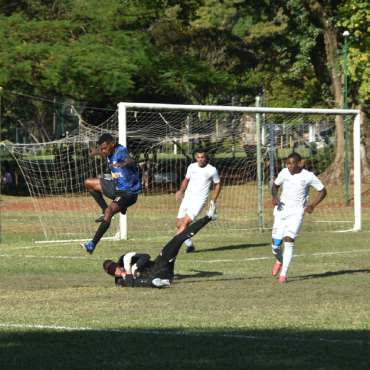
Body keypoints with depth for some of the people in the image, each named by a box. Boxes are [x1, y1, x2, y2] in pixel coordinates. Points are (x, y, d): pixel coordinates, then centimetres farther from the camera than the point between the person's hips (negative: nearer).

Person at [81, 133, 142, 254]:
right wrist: (97, 152, 40)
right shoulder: (111, 152, 0)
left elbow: (131, 161, -50)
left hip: (128, 192, -10)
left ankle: (92, 244, -33)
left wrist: (124, 164, -71)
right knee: (88, 183, 14)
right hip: (116, 186, 10)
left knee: (110, 211, -30)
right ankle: (105, 210, 16)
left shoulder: (121, 151, -25)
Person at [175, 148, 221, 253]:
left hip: (199, 200, -5)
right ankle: (190, 246, 21)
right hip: (187, 198, 5)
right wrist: (180, 190, 3)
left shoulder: (212, 170, -5)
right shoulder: (191, 167, 5)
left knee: (185, 222, -20)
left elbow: (218, 184, 8)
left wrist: (213, 201, 2)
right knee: (179, 225, 2)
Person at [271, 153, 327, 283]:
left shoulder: (308, 176, -7)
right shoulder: (284, 173, 2)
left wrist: (312, 205, -12)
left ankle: (284, 274, -13)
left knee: (289, 240, -19)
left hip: (296, 213, -3)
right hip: (281, 211, 3)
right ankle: (279, 261, 35)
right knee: (276, 243, -1)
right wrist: (274, 196, -3)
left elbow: (323, 191, 3)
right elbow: (275, 185, 19)